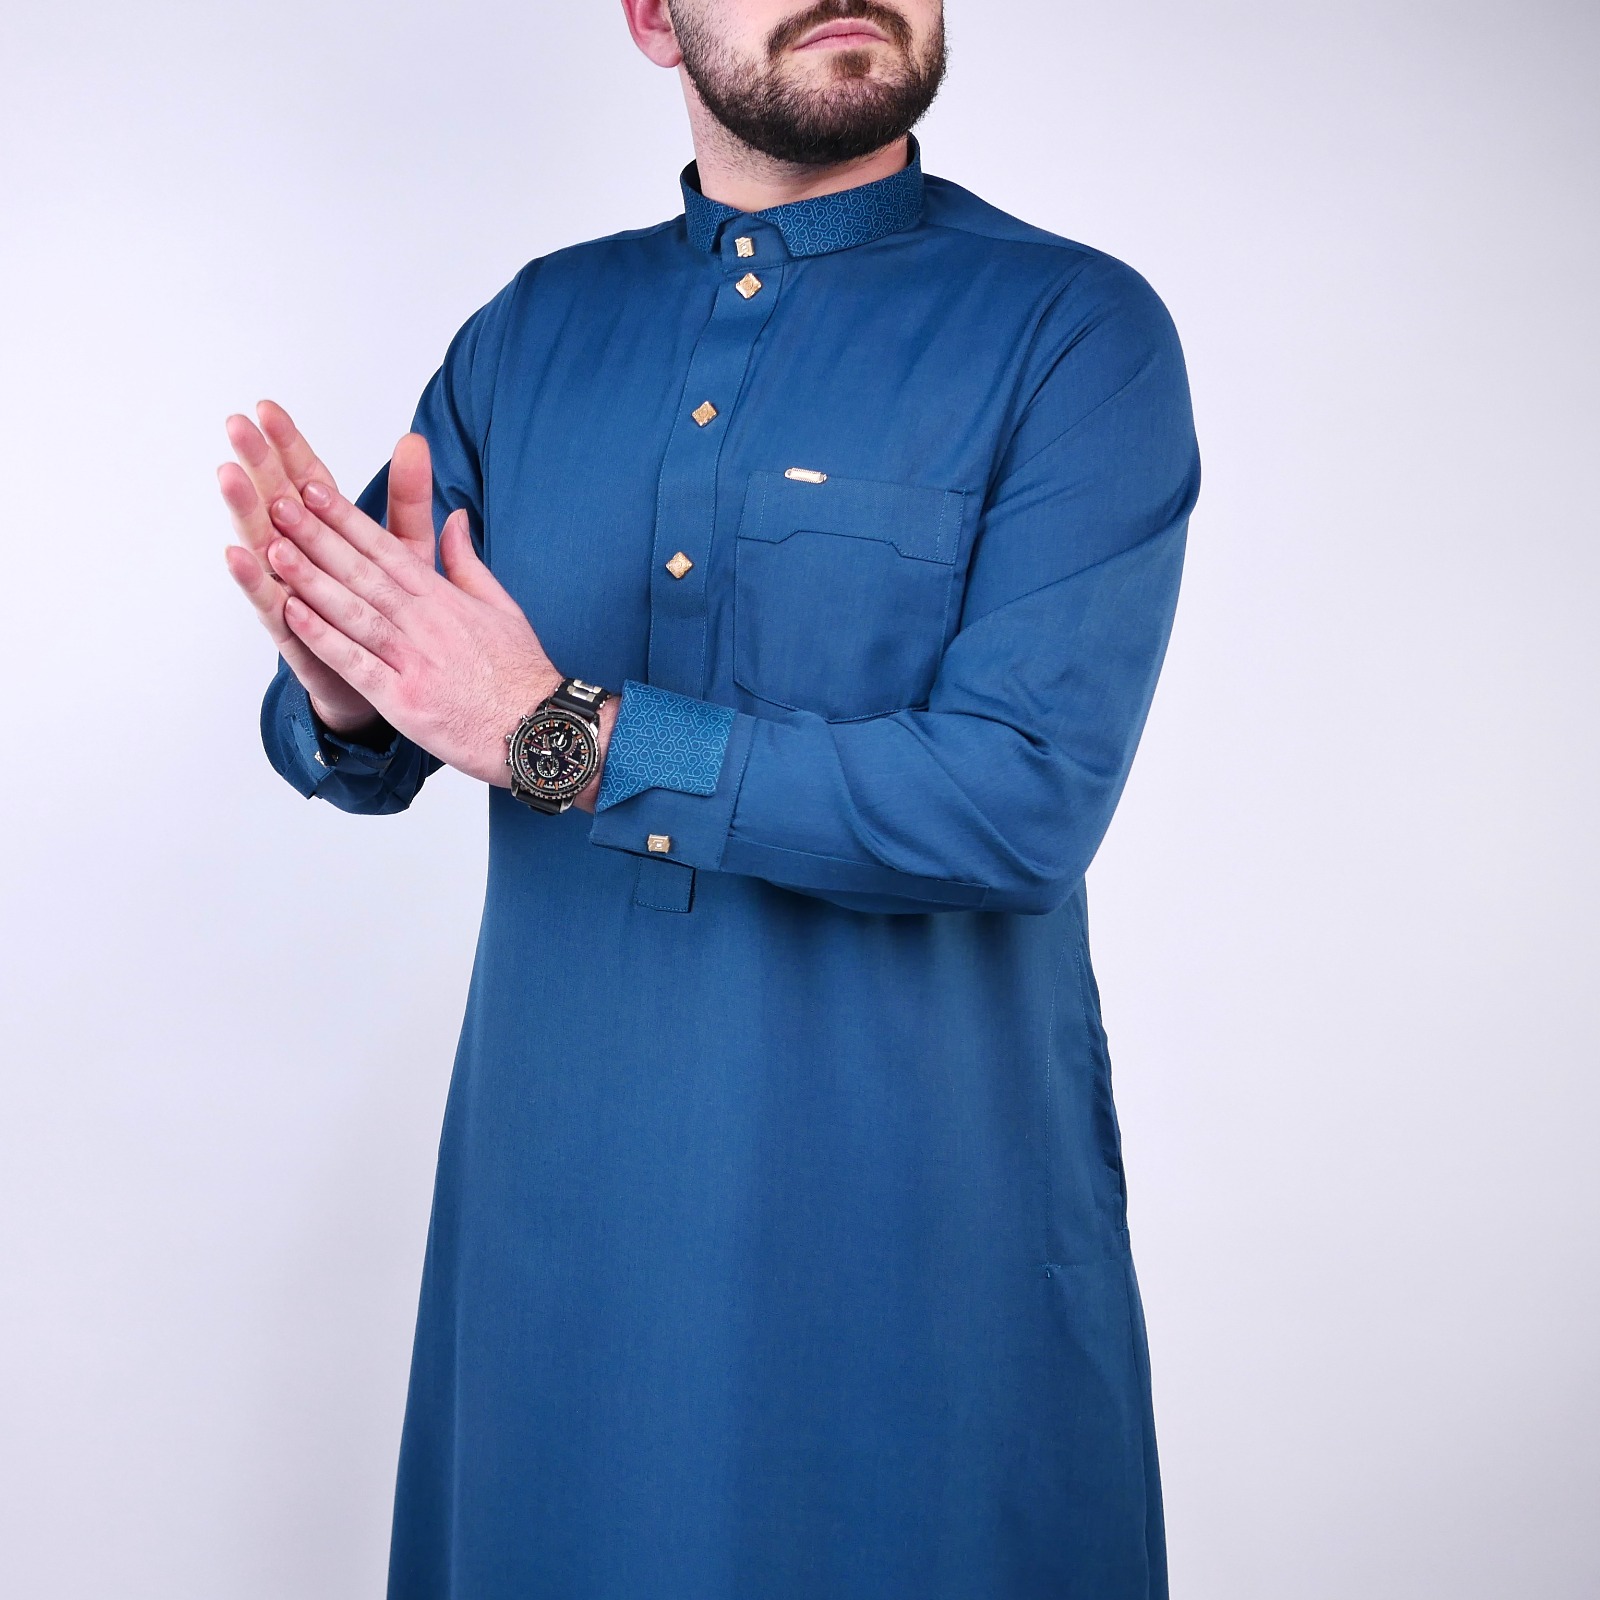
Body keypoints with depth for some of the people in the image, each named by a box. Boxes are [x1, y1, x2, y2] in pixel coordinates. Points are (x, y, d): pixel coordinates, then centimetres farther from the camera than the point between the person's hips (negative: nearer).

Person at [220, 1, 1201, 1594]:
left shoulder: (1077, 333, -9)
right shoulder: (530, 329, 5)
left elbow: (1027, 800, -21)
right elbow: (374, 759, 6)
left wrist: (559, 736, -22)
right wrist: (343, 701, -18)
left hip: (919, 1203, -3)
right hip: (559, 1179, 4)